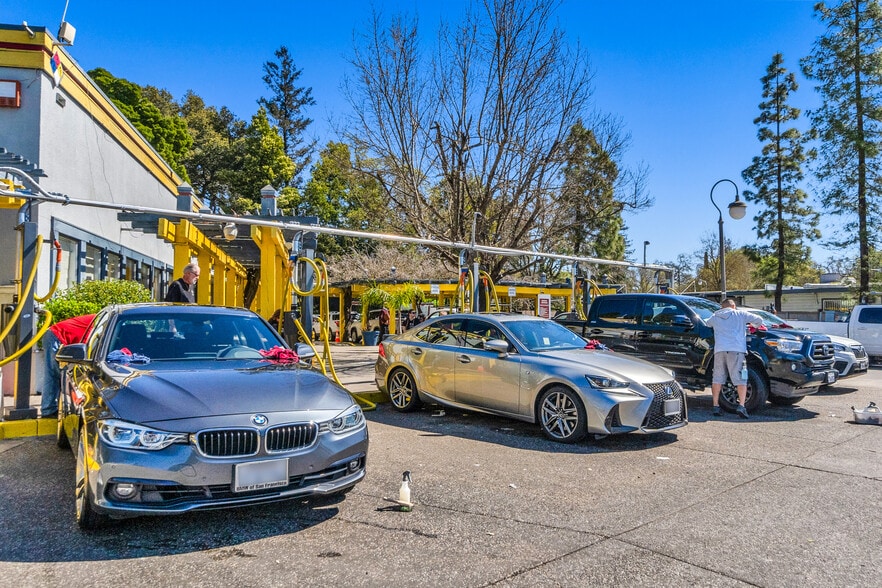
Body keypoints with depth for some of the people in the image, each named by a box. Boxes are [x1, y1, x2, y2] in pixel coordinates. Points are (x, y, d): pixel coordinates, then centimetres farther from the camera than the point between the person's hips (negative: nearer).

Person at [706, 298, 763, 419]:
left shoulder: (715, 316, 20)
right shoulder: (740, 314, 13)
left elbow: (708, 323, 40)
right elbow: (759, 320, 14)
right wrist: (754, 326, 35)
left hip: (719, 350, 3)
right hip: (736, 350, -3)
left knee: (717, 379, 7)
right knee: (740, 379, -1)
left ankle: (716, 406, 7)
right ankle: (741, 406, -12)